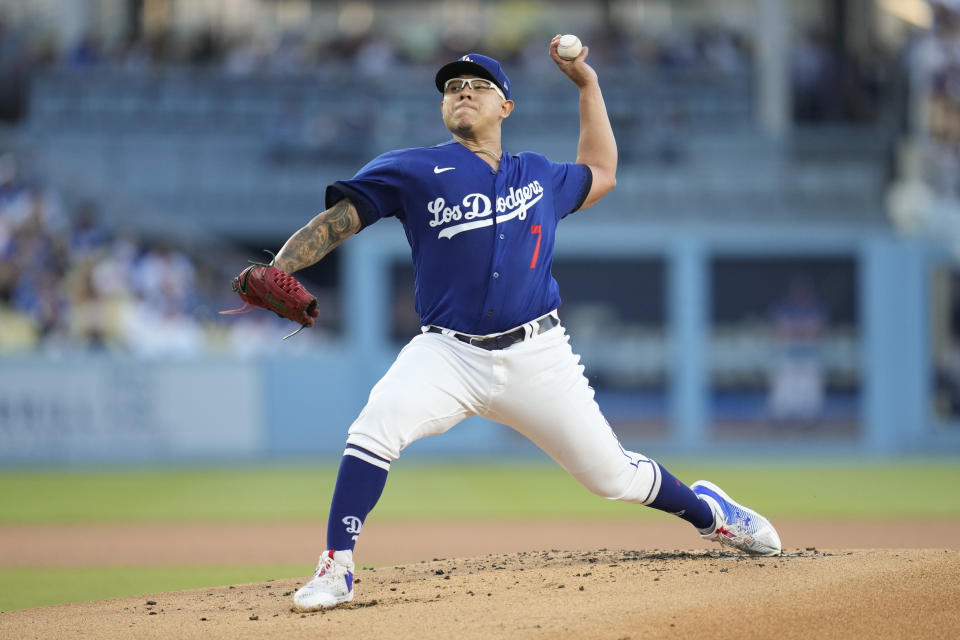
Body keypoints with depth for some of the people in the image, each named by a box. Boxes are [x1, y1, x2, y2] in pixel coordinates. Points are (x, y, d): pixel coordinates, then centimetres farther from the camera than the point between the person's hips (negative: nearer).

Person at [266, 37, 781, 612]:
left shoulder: (540, 176, 14)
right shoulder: (414, 172, 2)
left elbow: (600, 176, 34)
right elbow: (338, 220, -5)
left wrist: (588, 84, 30)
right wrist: (273, 273, -21)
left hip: (537, 358, 2)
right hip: (449, 354, -2)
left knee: (612, 474, 5)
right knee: (376, 427, -30)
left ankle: (705, 509, 35)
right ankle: (336, 569, -22)